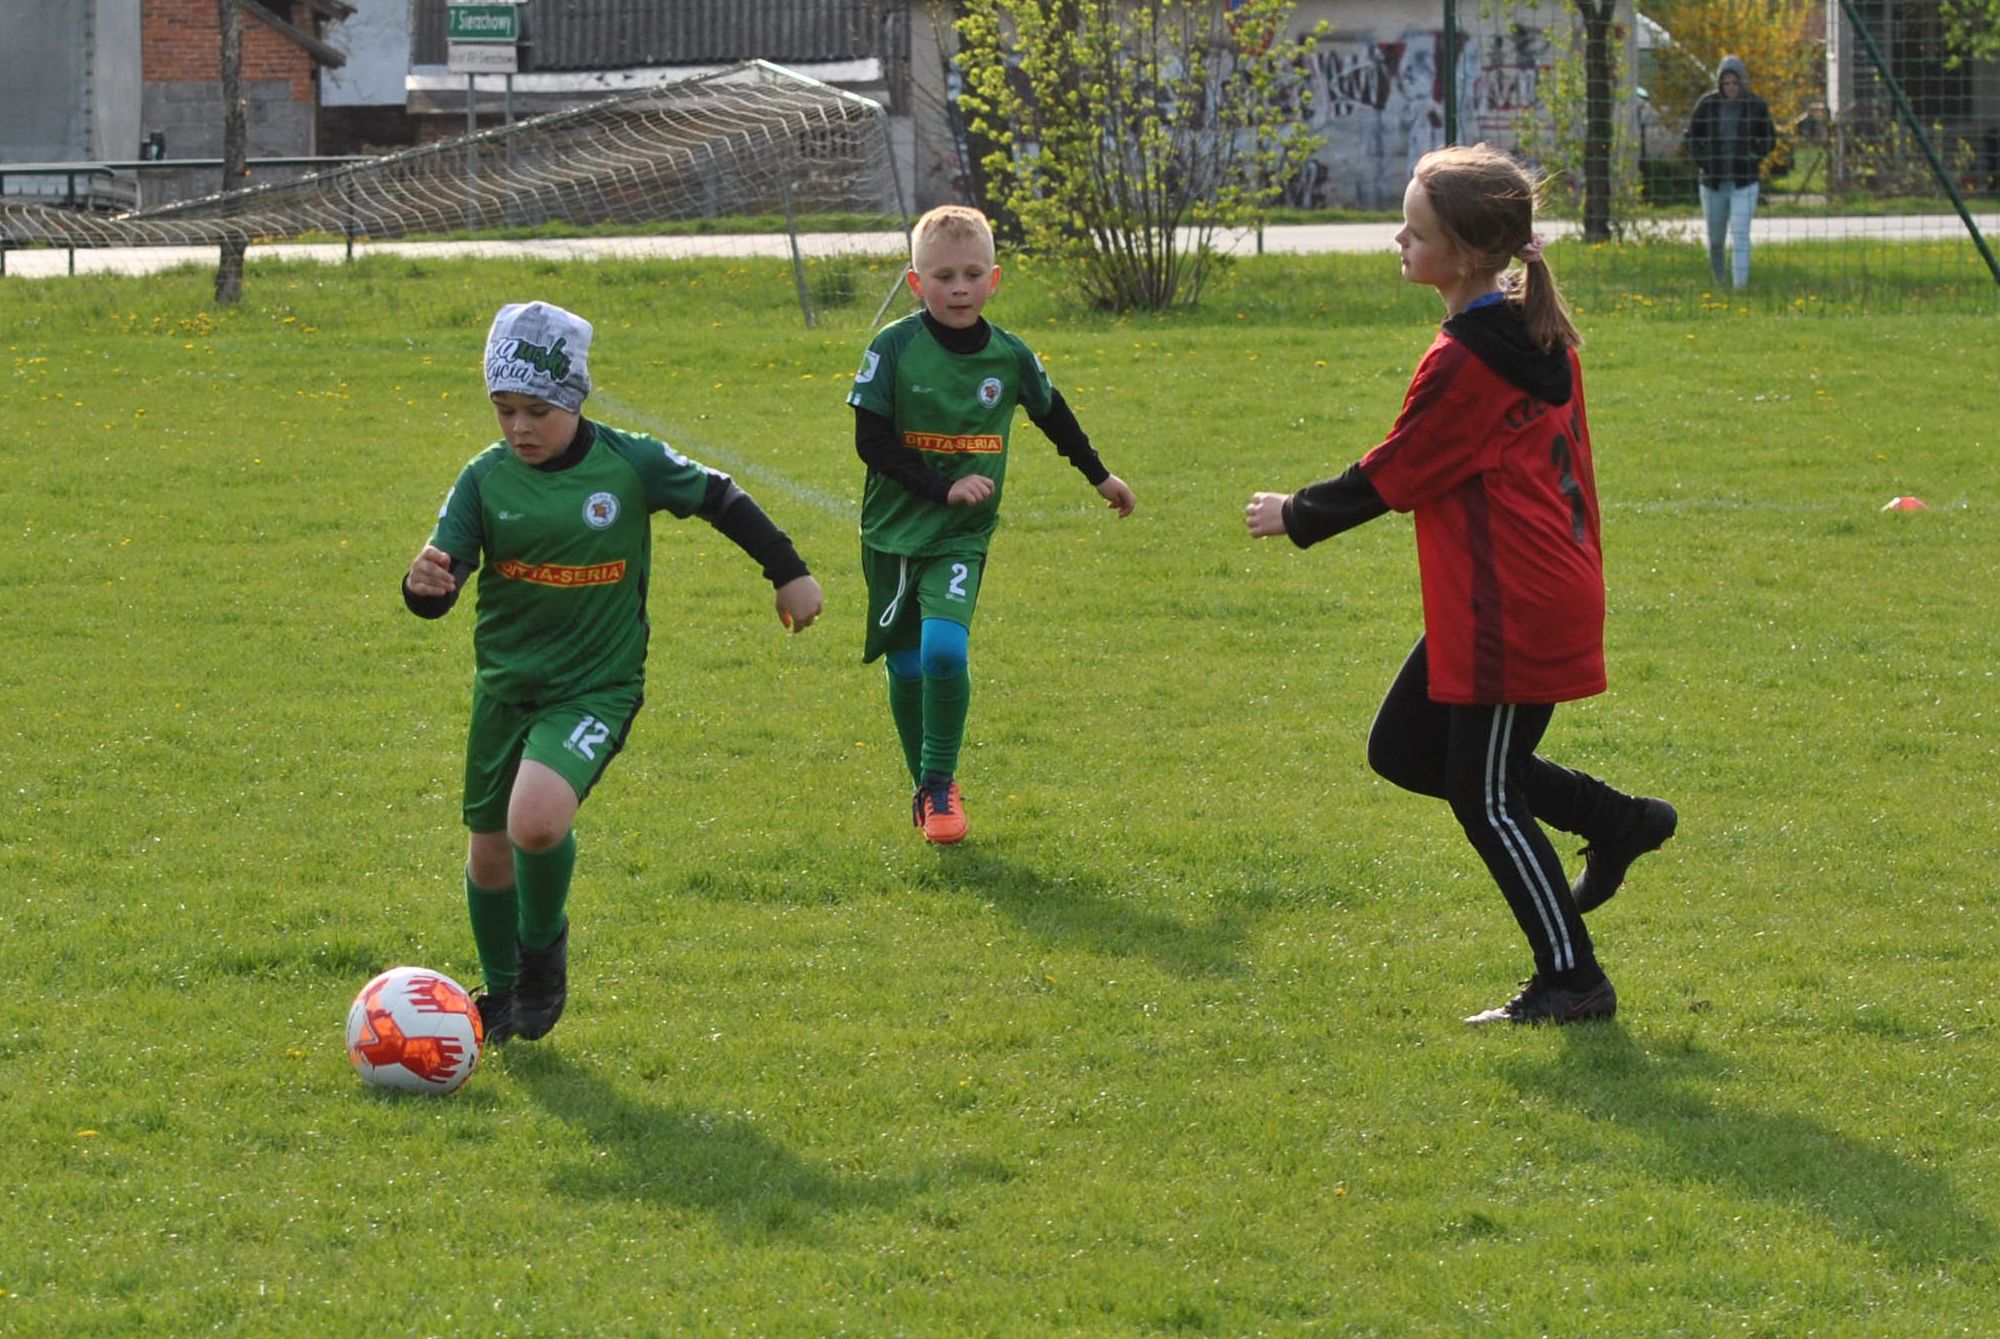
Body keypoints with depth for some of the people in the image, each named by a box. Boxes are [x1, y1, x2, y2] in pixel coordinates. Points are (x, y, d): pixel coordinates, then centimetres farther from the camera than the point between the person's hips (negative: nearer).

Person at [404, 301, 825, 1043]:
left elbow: (722, 500, 5)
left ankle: (545, 944, 3)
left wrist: (789, 572, 10)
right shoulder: (486, 479, -6)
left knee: (537, 819, -27)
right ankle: (502, 993, 37)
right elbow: (442, 578, -12)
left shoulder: (631, 465, -9)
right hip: (506, 682, 4)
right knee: (489, 849, 13)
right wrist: (426, 584, -36)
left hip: (595, 686, -3)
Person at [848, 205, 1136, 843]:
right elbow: (872, 443, -11)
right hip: (894, 530, 0)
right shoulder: (894, 348, -10)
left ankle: (940, 783, -6)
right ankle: (927, 790, 26)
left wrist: (1100, 476, 31)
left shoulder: (1009, 356, -1)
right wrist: (943, 488, -19)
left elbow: (1054, 417, 18)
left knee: (944, 648, -21)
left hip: (961, 537, 0)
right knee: (906, 666, 8)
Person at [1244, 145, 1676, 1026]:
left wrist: (1296, 515, 3)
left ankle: (1573, 981, 8)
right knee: (1403, 748, 17)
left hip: (1512, 614, -10)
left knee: (1484, 798, 0)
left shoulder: (1464, 362, -20)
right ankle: (1614, 822, 21)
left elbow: (1389, 479, -12)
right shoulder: (1538, 332, 8)